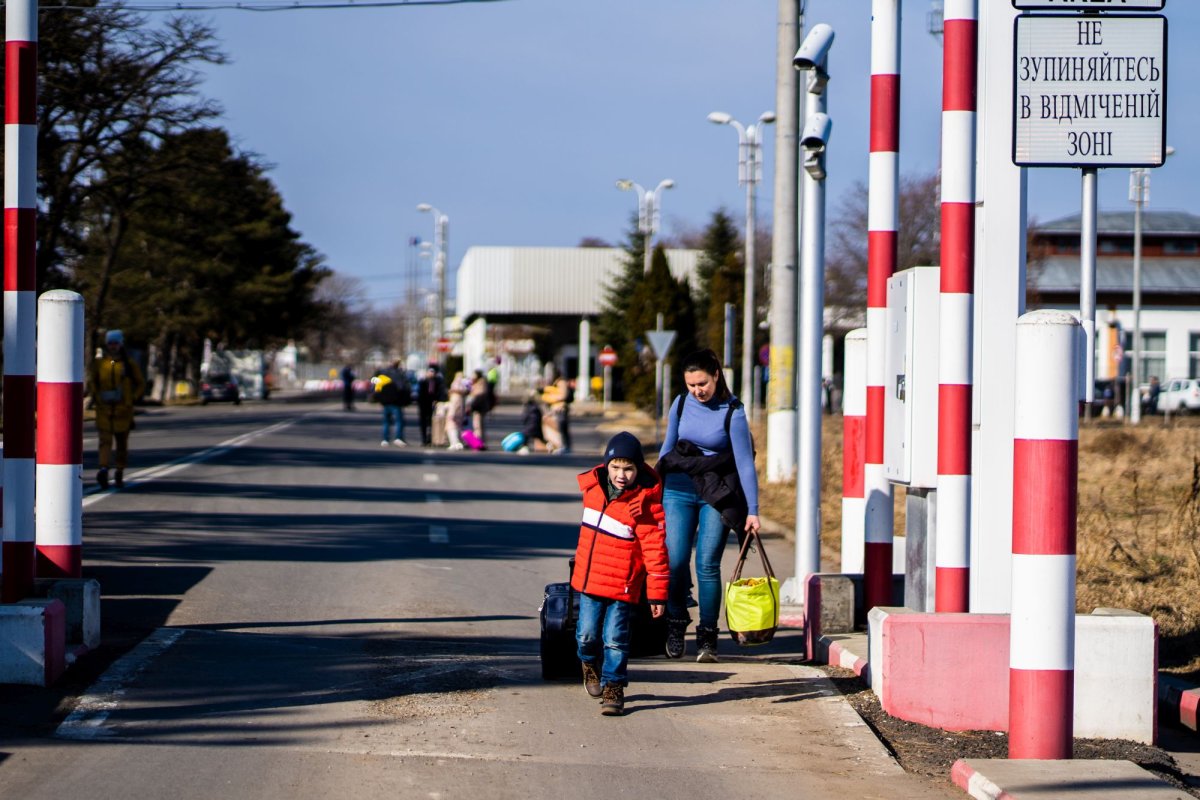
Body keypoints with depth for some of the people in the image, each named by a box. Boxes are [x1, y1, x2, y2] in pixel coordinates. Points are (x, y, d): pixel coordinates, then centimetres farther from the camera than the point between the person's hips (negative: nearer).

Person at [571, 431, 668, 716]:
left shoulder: (645, 502, -15)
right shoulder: (593, 486, 0)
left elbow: (655, 550, -13)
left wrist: (657, 594, -13)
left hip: (622, 585, -5)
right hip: (588, 579, 5)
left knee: (615, 639, -4)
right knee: (587, 635, 9)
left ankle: (613, 688, 9)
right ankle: (591, 664, 39)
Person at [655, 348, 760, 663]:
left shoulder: (732, 412, -10)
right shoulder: (681, 404, 1)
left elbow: (745, 462, -9)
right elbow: (667, 447, 13)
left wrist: (752, 511, -10)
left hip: (716, 495, -3)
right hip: (678, 491, 3)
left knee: (707, 564, -7)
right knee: (675, 561, -6)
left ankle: (707, 637, 2)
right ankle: (676, 625, 14)